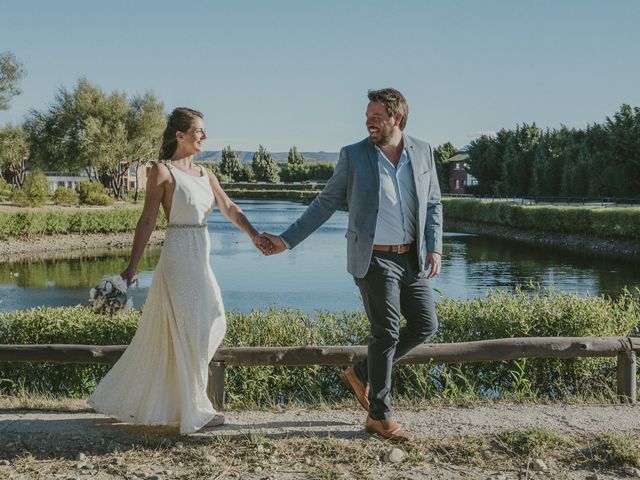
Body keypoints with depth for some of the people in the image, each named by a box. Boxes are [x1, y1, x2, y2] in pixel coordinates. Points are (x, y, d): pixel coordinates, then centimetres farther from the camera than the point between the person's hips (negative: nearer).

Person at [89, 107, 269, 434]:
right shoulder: (163, 171, -7)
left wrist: (253, 235, -7)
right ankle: (192, 410, 12)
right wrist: (131, 268, -12)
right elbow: (147, 221, -10)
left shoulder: (205, 174, 14)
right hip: (179, 257, -8)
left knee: (213, 325, 13)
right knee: (188, 332, -1)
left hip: (200, 260, 8)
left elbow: (229, 208, 8)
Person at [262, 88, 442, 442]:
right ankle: (380, 416, 11)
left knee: (425, 325, 6)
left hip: (411, 258, 5)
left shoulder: (422, 152, 4)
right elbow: (326, 203, 1)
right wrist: (287, 240, -3)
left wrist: (434, 247, -2)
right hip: (374, 259, -5)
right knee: (387, 333, -3)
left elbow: (433, 203, 10)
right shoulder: (353, 156, -5)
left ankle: (362, 374, 24)